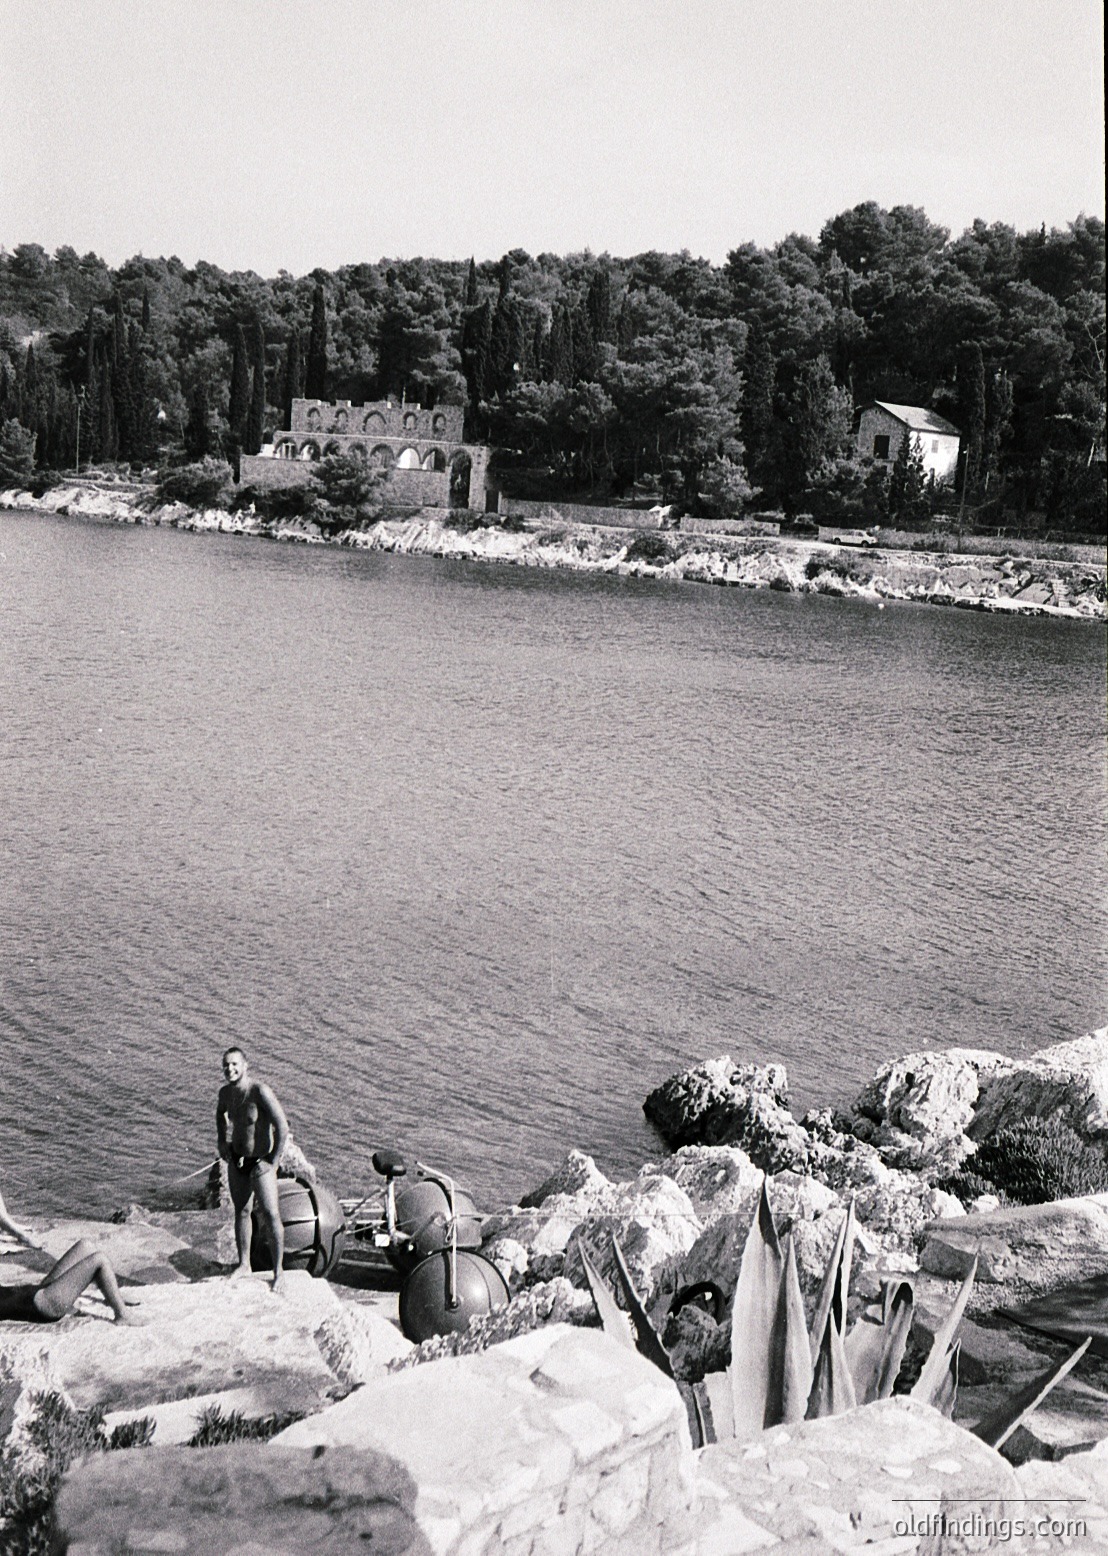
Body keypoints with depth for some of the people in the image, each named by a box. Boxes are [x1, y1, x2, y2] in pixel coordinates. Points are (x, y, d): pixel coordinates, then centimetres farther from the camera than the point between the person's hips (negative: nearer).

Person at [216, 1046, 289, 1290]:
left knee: (271, 1215, -7)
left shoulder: (260, 1091, -25)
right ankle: (244, 1263, 31)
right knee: (241, 1212, 17)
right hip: (236, 1160, 7)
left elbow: (282, 1127, -26)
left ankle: (278, 1271, 2)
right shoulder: (226, 1092, -2)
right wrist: (222, 1142, 16)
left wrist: (273, 1161, -20)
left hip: (260, 1162, -7)